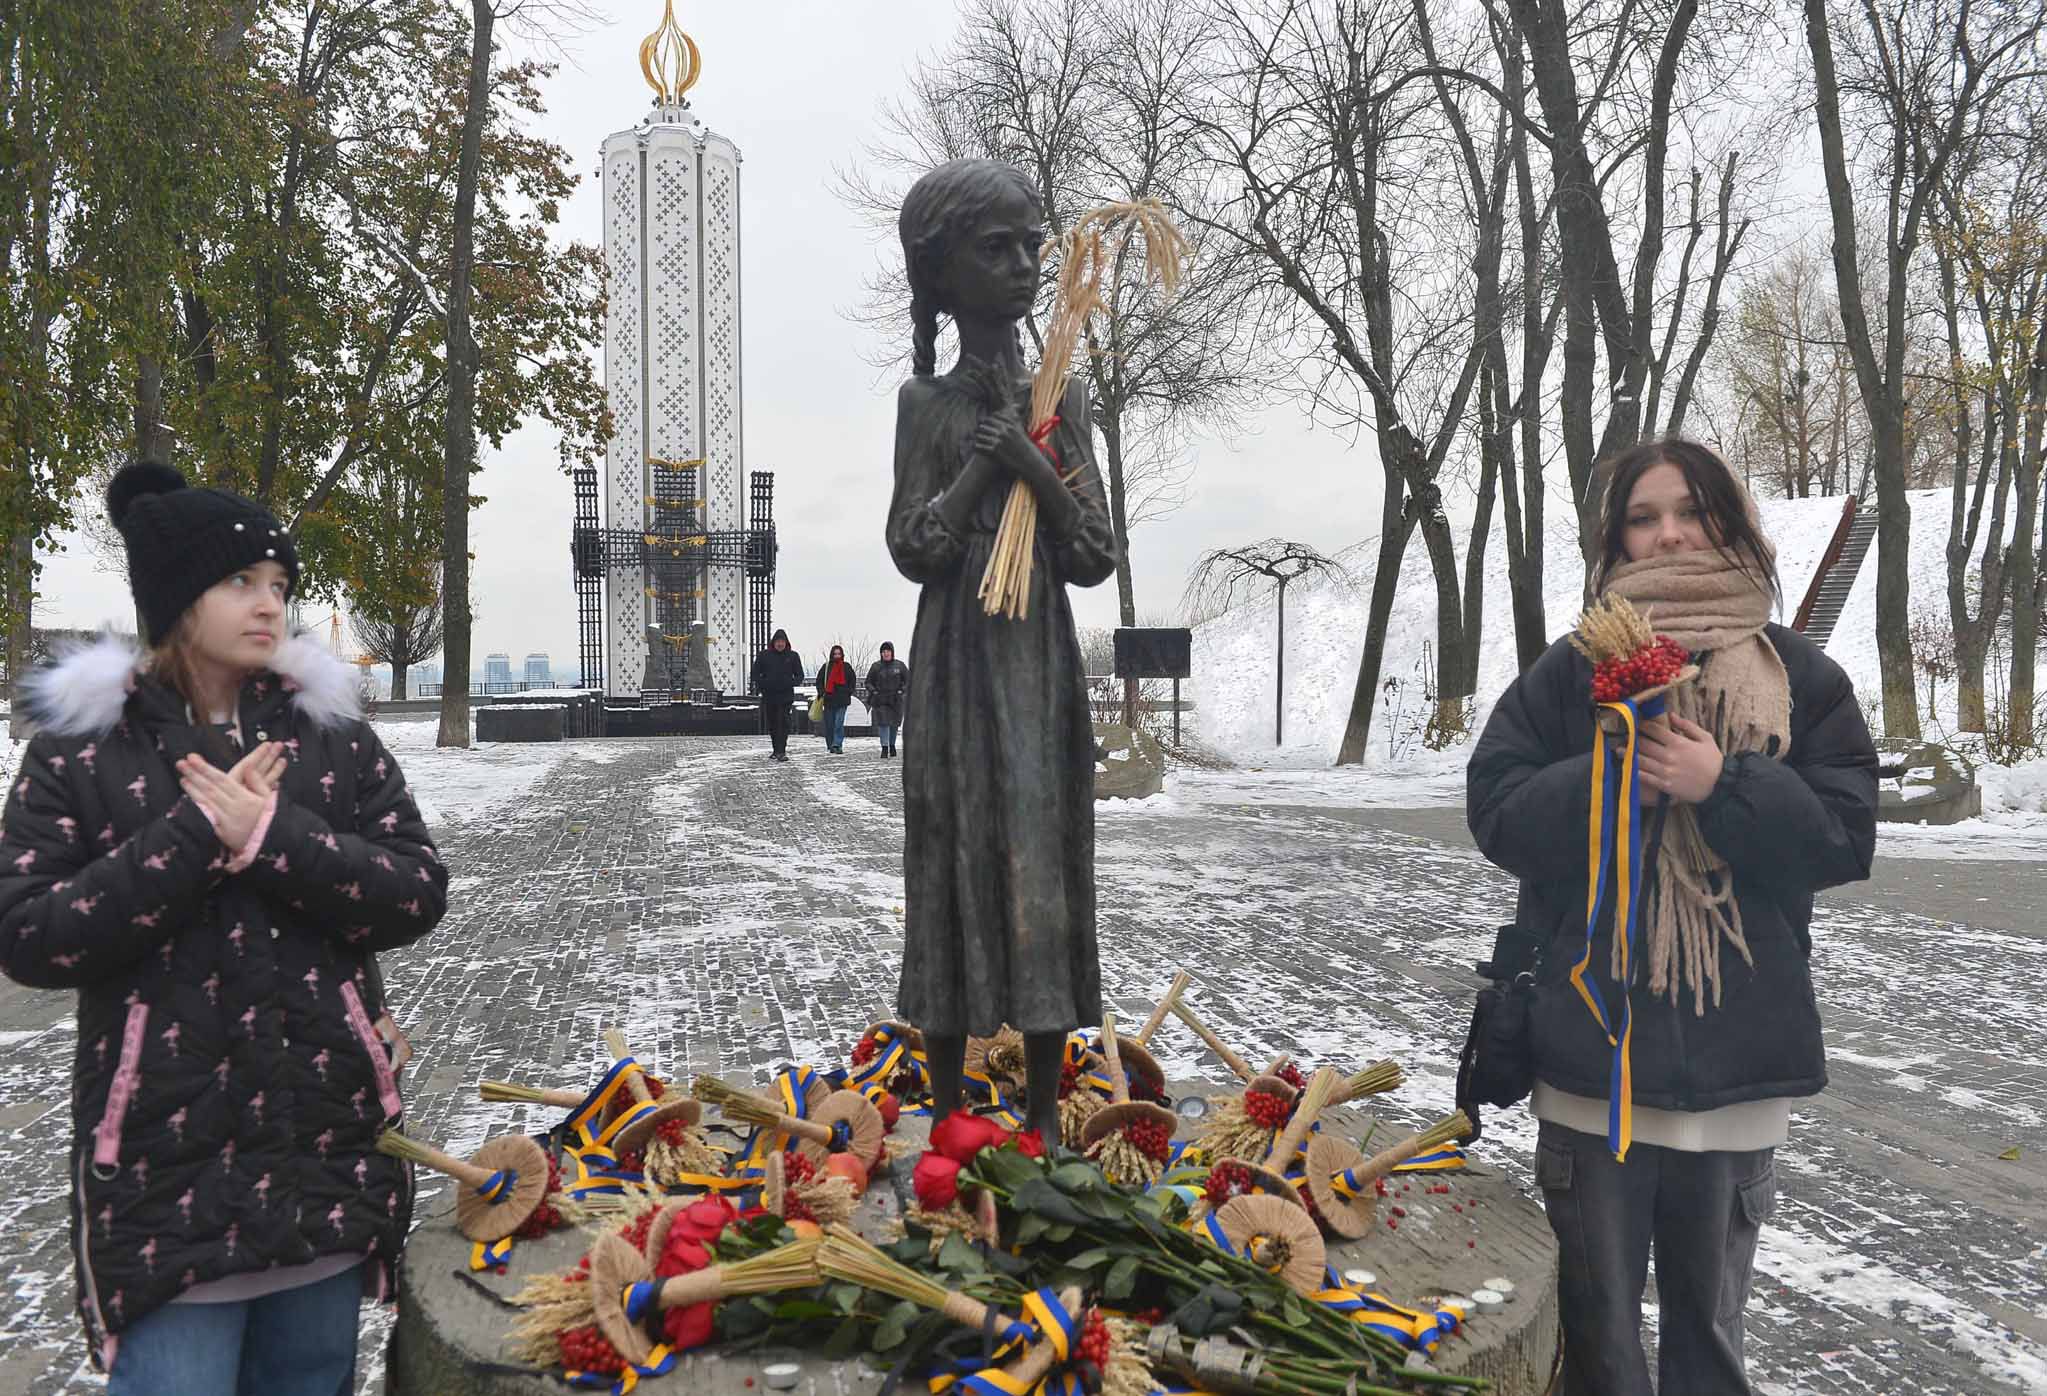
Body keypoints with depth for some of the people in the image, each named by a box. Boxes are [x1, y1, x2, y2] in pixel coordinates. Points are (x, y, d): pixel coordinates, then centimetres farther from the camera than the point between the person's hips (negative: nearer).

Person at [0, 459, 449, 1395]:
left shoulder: (330, 729, 4)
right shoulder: (78, 745, -1)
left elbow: (417, 895, -3)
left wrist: (272, 836, -17)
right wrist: (195, 835, -17)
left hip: (330, 1140, 3)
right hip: (167, 1155, -2)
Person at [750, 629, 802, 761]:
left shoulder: (793, 656, 5)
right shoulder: (763, 655, 4)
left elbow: (799, 675, 9)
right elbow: (756, 673, 8)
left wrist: (792, 682, -11)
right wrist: (761, 684, -9)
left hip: (785, 696, -2)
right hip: (768, 696, 2)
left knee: (783, 723, -12)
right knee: (771, 724, 9)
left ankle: (781, 751, -15)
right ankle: (776, 750, 21)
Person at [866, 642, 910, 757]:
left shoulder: (900, 665, 2)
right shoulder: (876, 666, 2)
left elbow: (908, 680, 6)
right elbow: (868, 682, 9)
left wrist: (902, 690, -8)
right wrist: (873, 691, -7)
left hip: (896, 700, 1)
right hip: (880, 701, -1)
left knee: (894, 724, 10)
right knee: (883, 723, -12)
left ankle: (892, 745, 29)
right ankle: (884, 747, -11)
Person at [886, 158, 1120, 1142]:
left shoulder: (1060, 398, 7)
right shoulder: (926, 401, 4)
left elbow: (1095, 558, 1)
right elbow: (913, 548, -6)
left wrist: (1033, 461, -10)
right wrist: (984, 461, -10)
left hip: (1041, 666, 2)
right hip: (957, 669, -1)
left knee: (1045, 862, 2)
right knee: (953, 860, 1)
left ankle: (1045, 1114, 14)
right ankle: (946, 1113, 14)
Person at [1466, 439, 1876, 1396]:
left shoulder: (1802, 678, 3)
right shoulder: (1571, 672, 0)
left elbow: (1846, 838, -4)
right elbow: (1497, 811, -5)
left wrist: (1723, 785, -17)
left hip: (1739, 1062, 1)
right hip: (1593, 1054, -1)